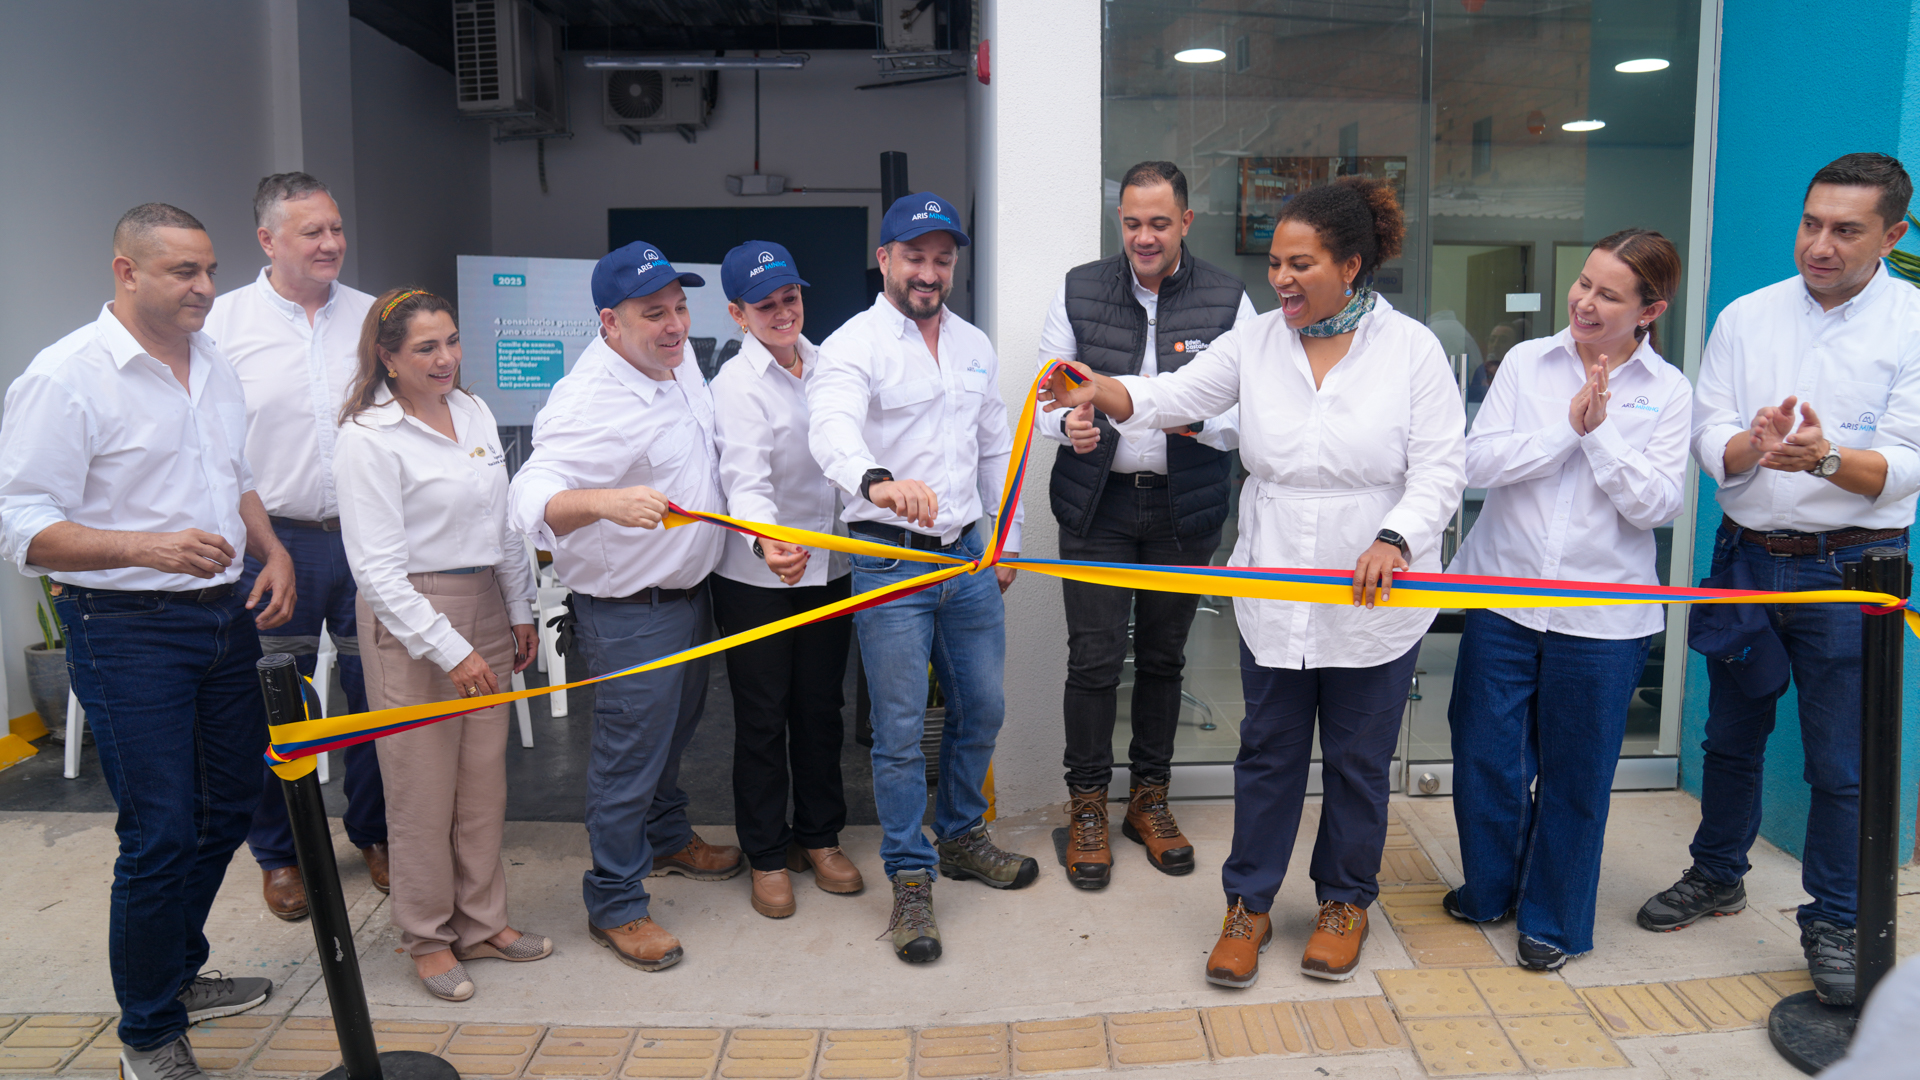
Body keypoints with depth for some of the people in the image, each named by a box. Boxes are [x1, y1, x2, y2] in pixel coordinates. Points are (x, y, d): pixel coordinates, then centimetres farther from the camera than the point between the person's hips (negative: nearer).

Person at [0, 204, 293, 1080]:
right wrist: (153, 548, -29)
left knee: (227, 808, 16)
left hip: (224, 615, 8)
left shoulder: (212, 362, 10)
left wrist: (272, 549, 6)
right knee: (160, 835, -3)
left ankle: (179, 972, 37)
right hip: (128, 630, -7)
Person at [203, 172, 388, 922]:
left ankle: (375, 833, 29)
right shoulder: (226, 321, -2)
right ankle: (278, 853, 26)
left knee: (376, 694, 10)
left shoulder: (372, 318, 6)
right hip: (275, 542, -2)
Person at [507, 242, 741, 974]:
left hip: (689, 589, 9)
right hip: (629, 613, -9)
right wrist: (606, 501, -57)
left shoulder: (678, 358, 2)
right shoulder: (589, 401, -27)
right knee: (629, 755, 1)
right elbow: (533, 496, -38)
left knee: (675, 729, 26)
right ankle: (614, 906, 18)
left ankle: (667, 838, 48)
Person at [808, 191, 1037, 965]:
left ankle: (960, 836, 37)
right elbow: (832, 429, -30)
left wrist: (1008, 541, 17)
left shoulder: (975, 346, 12)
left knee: (982, 709, 16)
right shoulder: (854, 344, -9)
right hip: (890, 559, -6)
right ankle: (912, 881, 14)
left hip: (968, 555, 6)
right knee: (900, 731, 1)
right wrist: (877, 480, -50)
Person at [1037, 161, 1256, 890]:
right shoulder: (1078, 291, 2)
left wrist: (1200, 419, -25)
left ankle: (1150, 797, 29)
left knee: (1164, 657, 12)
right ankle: (1086, 805, 16)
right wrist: (1067, 423, -20)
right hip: (1097, 504, 0)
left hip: (1184, 508, 1)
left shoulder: (1228, 301, 0)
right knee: (1093, 659, -1)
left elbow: (1249, 412, -4)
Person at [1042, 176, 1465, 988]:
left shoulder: (1412, 349, -6)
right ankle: (1248, 904, 27)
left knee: (1358, 759, 13)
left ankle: (1345, 900, 34)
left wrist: (1393, 541, -26)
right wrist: (1105, 391, -26)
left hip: (1377, 603, -2)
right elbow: (1177, 396, -6)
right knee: (1268, 753, 12)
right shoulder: (1255, 343, 2)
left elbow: (1439, 471, -10)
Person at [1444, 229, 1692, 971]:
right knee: (1485, 757, 9)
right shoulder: (1527, 362, 2)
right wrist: (1567, 428, -14)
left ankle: (1554, 918, 28)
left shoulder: (1667, 392, -1)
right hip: (1503, 597, 1)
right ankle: (1490, 887, 33)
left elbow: (1657, 504, -9)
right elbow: (1479, 462, -7)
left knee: (1576, 772, 9)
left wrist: (1601, 431, -15)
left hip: (1602, 618, -1)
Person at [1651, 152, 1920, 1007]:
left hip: (1850, 566, -3)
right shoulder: (1747, 317, 4)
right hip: (1748, 553, 3)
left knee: (1842, 761, 3)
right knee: (1731, 735, 17)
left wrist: (1824, 458, -33)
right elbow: (1709, 439, -3)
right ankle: (1717, 874, 36)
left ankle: (1834, 922, 21)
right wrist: (1750, 447, -26)